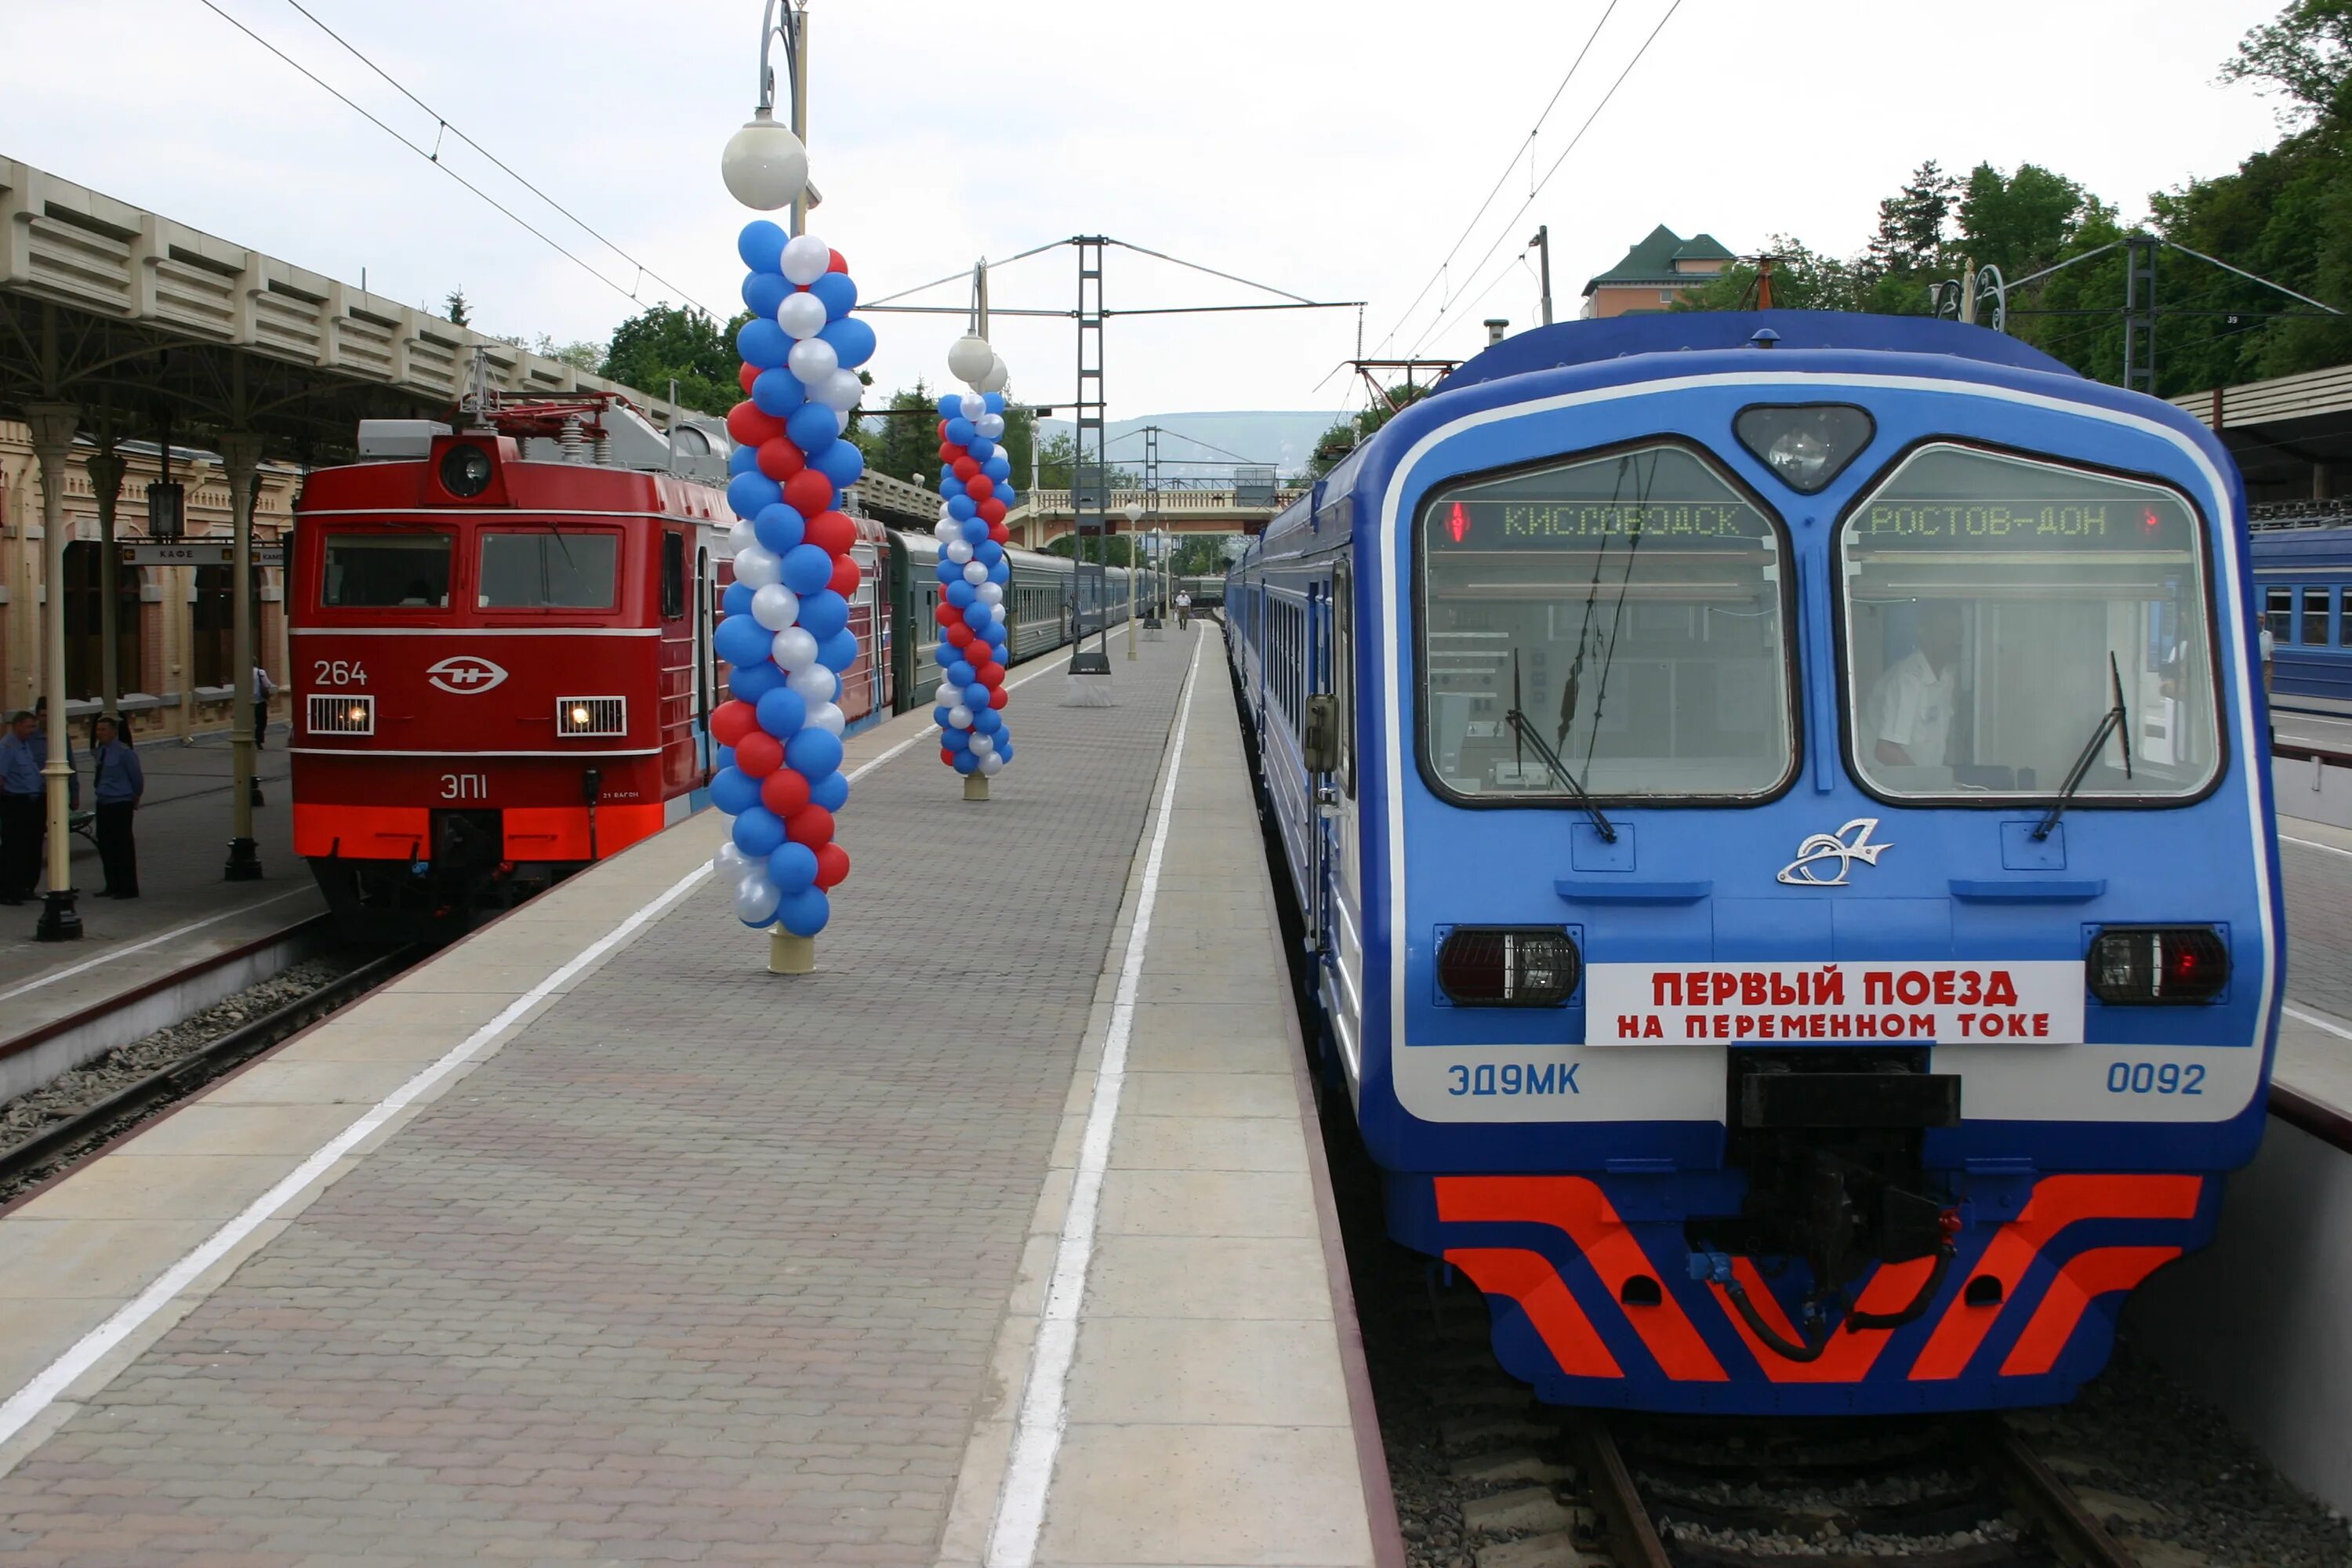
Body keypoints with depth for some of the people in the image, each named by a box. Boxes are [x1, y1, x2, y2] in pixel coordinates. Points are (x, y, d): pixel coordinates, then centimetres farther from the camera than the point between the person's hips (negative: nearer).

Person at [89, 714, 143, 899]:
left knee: (123, 846, -4)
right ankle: (113, 886, 23)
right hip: (103, 803, 8)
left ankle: (128, 888, 2)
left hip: (120, 805, -8)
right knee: (105, 845, 12)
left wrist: (135, 798, 7)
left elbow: (137, 776, -7)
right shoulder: (99, 751, 8)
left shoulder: (124, 752, -14)